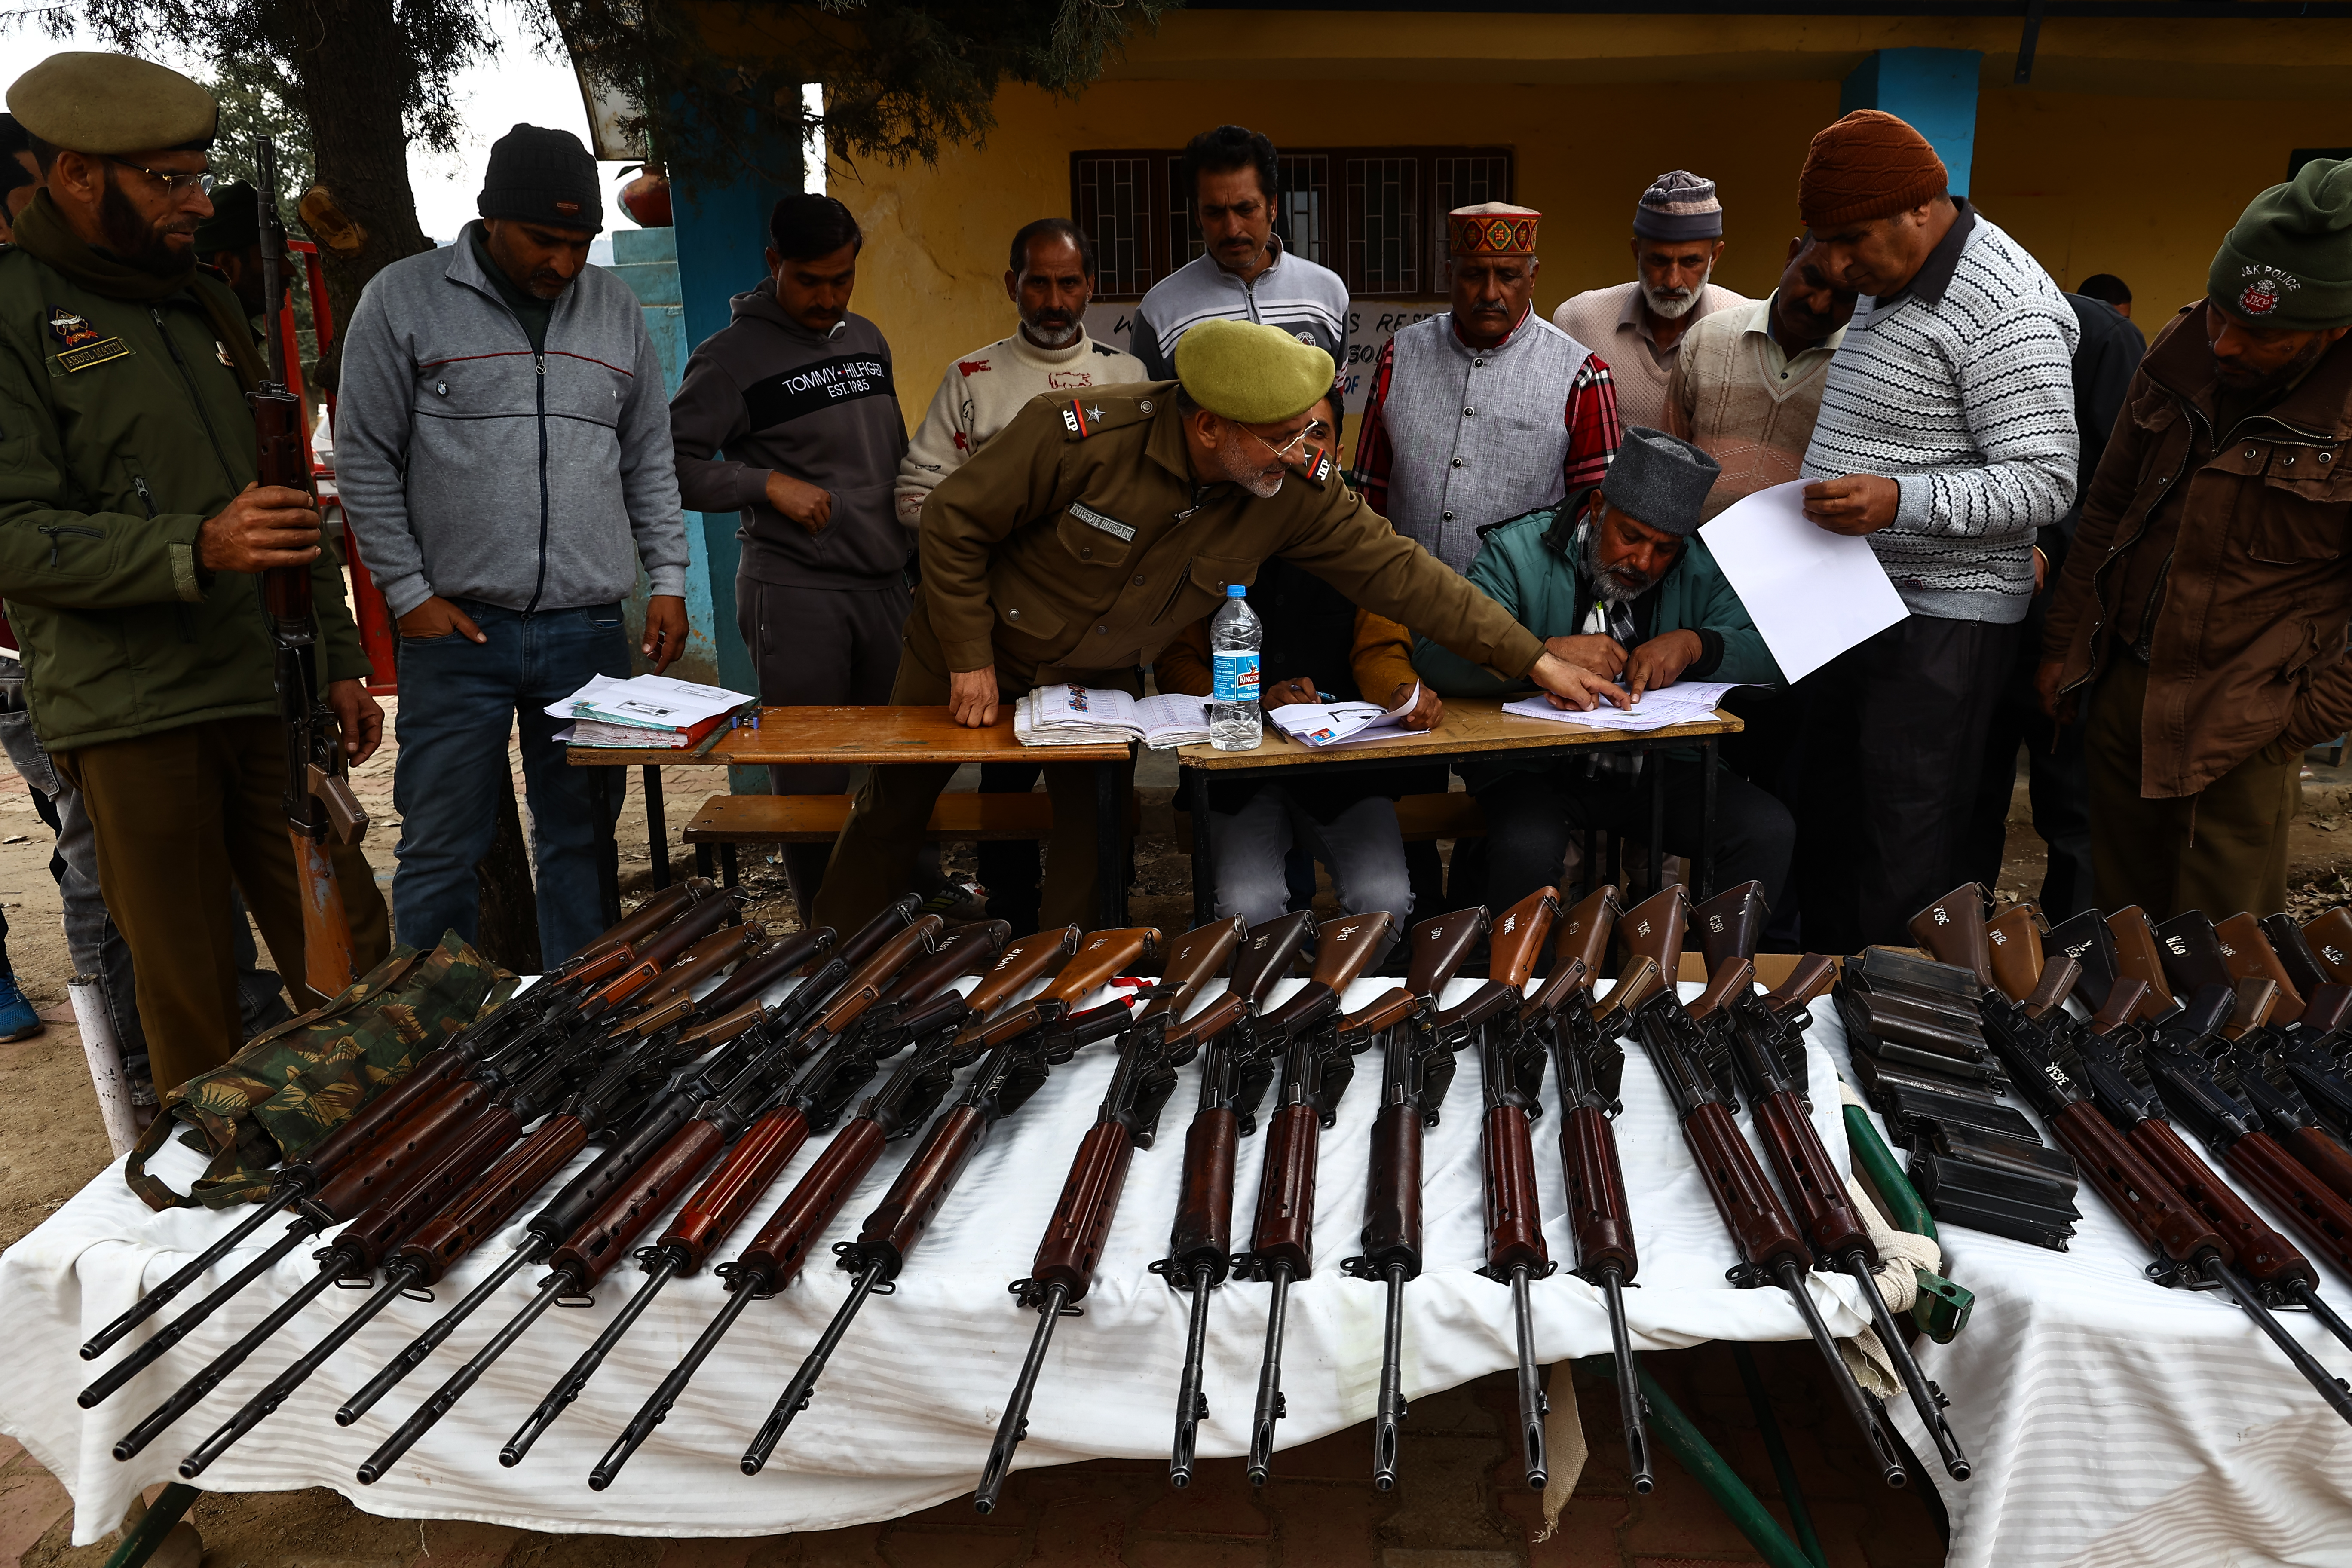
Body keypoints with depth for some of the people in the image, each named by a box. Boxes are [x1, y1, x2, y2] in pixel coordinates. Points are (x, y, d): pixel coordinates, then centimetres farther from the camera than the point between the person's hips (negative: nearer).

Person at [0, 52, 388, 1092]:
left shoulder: (203, 305, 18)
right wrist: (197, 548, -26)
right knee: (191, 1002, 2)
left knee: (351, 952, 7)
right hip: (131, 718, -5)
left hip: (272, 694, 6)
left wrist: (338, 661, 17)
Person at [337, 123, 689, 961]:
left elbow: (650, 461, 15)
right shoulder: (404, 300, 1)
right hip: (457, 627, -3)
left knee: (580, 843, 9)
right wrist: (410, 594, -5)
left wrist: (669, 580, 7)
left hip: (589, 628, 3)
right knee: (441, 852, 1)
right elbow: (364, 462, 1)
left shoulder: (616, 309, 12)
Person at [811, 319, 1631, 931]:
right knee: (896, 805, 10)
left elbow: (1399, 570, -15)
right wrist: (970, 657, -18)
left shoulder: (1298, 490, -20)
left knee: (1097, 829, -1)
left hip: (1102, 675, 3)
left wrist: (1537, 661, -16)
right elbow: (955, 519, -21)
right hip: (983, 642, -2)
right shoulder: (1084, 434, -32)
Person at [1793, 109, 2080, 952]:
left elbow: (2044, 482, -21)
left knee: (1907, 868, -3)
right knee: (1827, 834, 15)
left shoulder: (2004, 309, -16)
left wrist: (1898, 501, -33)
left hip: (1939, 622, -9)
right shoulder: (1886, 283, 14)